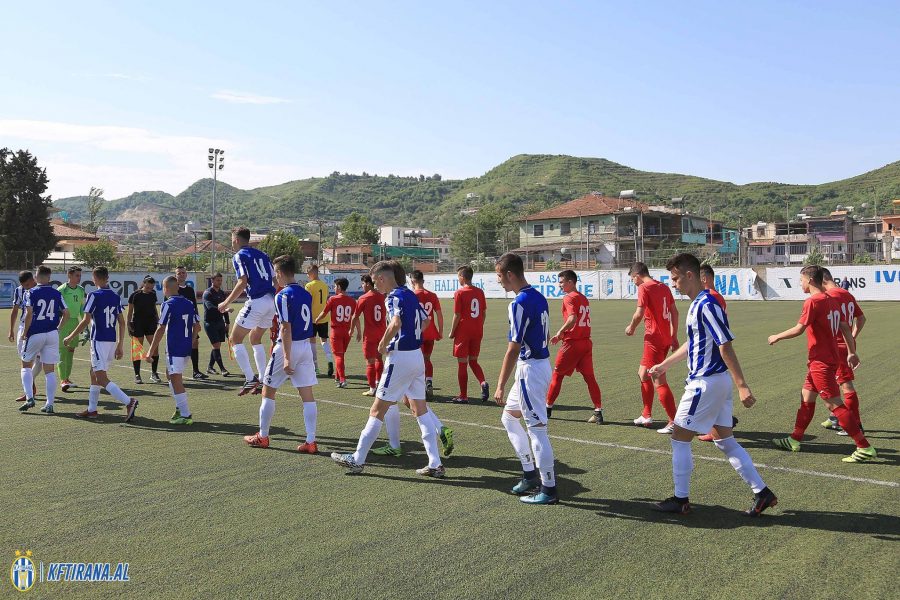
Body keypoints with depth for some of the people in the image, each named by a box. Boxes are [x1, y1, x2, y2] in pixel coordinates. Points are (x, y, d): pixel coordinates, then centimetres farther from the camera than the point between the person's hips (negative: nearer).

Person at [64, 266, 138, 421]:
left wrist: (71, 337, -2)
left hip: (99, 341, -7)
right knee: (94, 373, 20)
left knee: (102, 378, -7)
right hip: (112, 341, 7)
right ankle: (92, 410, 24)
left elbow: (86, 321, -13)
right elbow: (122, 322, 9)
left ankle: (129, 402, -22)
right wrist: (120, 346, 14)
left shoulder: (94, 296, -10)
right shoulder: (116, 297, 9)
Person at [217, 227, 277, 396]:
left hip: (256, 302, -7)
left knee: (235, 339, 4)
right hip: (271, 301, 7)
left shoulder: (239, 256, -2)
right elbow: (274, 279, 16)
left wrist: (226, 303, -5)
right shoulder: (262, 254, 19)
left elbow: (243, 282, -13)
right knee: (255, 339, 22)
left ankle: (250, 379, -7)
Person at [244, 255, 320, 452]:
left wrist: (286, 358, -20)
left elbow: (286, 328, -19)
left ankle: (262, 437, 21)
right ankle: (311, 442, 2)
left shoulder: (283, 295, -13)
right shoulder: (306, 294, 9)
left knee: (268, 390, 10)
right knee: (307, 393, 4)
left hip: (288, 347, -6)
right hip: (306, 346, 7)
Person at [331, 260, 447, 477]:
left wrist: (383, 344, -16)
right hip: (417, 355, 8)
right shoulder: (410, 294, 13)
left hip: (400, 358, -8)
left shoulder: (394, 296, -13)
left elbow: (396, 323, -30)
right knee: (420, 409, 10)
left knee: (377, 410, 1)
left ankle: (358, 459, 11)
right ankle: (435, 465, 9)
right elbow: (425, 321, 26)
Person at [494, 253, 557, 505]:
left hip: (529, 370, -10)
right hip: (541, 363, 10)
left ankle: (548, 489, 9)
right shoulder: (538, 297, 9)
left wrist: (500, 386, -17)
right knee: (509, 417, 21)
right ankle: (531, 474, 26)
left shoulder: (519, 303, -19)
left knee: (537, 429, -1)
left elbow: (513, 349, -21)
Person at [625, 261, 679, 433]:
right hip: (666, 339, 9)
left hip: (653, 339, -9)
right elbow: (674, 312, 14)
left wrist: (631, 327, 0)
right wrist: (674, 336, 18)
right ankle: (646, 415, 28)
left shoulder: (644, 288, -11)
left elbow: (639, 313, -19)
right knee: (642, 373, 21)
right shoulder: (664, 287, 13)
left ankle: (674, 422, -5)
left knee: (659, 381, -6)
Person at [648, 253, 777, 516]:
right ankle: (762, 492, 16)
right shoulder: (697, 304, 12)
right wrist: (665, 364, 33)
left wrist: (742, 386, -26)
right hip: (715, 382, 10)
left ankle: (680, 500, 13)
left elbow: (726, 346, -24)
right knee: (725, 440, 13)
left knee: (680, 438, 2)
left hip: (706, 383, -10)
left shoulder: (706, 305, -19)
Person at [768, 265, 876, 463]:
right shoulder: (831, 300, 10)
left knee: (834, 404, -7)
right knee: (806, 397, 17)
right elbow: (845, 327, 14)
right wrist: (852, 353, 19)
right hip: (829, 357, 10)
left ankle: (865, 449, -5)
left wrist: (776, 337, -3)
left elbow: (798, 329, -18)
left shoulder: (813, 301, -17)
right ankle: (794, 440, 26)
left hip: (821, 362, -10)